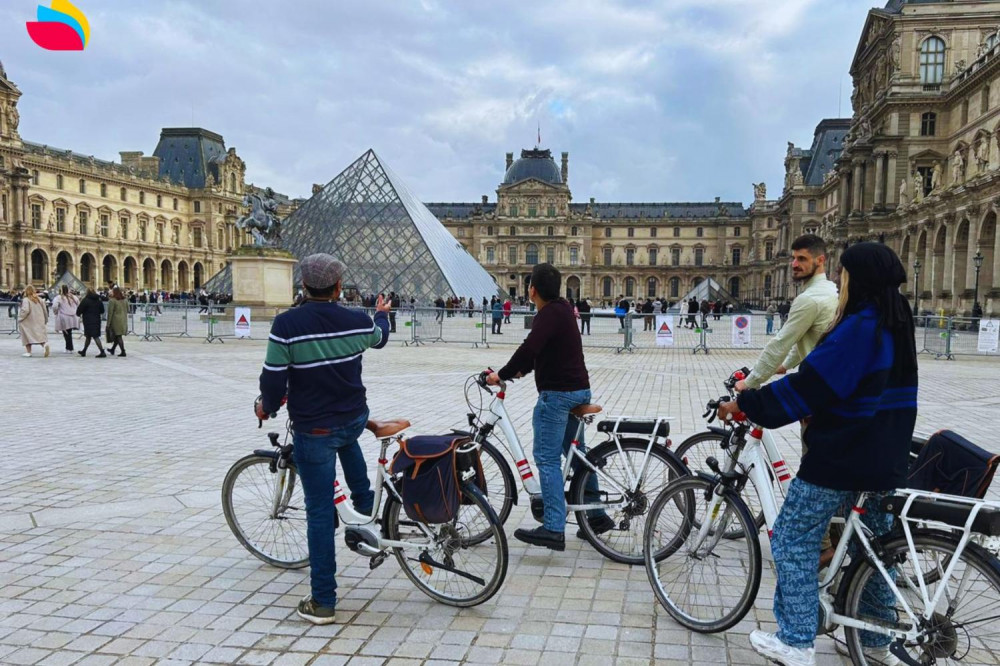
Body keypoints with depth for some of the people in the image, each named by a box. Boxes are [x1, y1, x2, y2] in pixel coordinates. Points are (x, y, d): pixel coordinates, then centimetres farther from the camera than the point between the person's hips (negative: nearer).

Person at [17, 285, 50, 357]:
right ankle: (45, 344, -27)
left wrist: (20, 318, -9)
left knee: (28, 336, 7)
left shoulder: (26, 300, -11)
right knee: (40, 334, 3)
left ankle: (28, 352, 11)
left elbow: (25, 310, -22)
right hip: (39, 322, 4)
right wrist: (46, 320, 20)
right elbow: (45, 310, 9)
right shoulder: (39, 299, 6)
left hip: (29, 321, -4)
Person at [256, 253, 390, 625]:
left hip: (313, 430, -3)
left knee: (320, 513, 5)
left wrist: (267, 408, 9)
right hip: (356, 420, 4)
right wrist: (382, 313, 42)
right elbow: (380, 337, 19)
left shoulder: (287, 325, -17)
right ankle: (365, 504, 43)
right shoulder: (359, 322, -5)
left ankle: (323, 603, 13)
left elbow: (274, 380, -14)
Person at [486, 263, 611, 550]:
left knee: (547, 459, -7)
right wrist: (522, 370, 17)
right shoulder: (562, 308, 14)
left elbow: (529, 348, -30)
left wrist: (502, 374, -21)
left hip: (557, 394, -10)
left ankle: (553, 529, -7)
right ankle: (597, 515, 27)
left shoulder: (549, 314, -17)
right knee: (576, 452, 19)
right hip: (579, 390, 10)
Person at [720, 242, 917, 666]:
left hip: (841, 457, -9)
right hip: (885, 457, 9)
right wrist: (819, 412, 23)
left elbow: (806, 387, -22)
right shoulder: (895, 325, 9)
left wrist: (745, 405, -14)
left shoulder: (859, 327, -20)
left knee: (793, 541, 2)